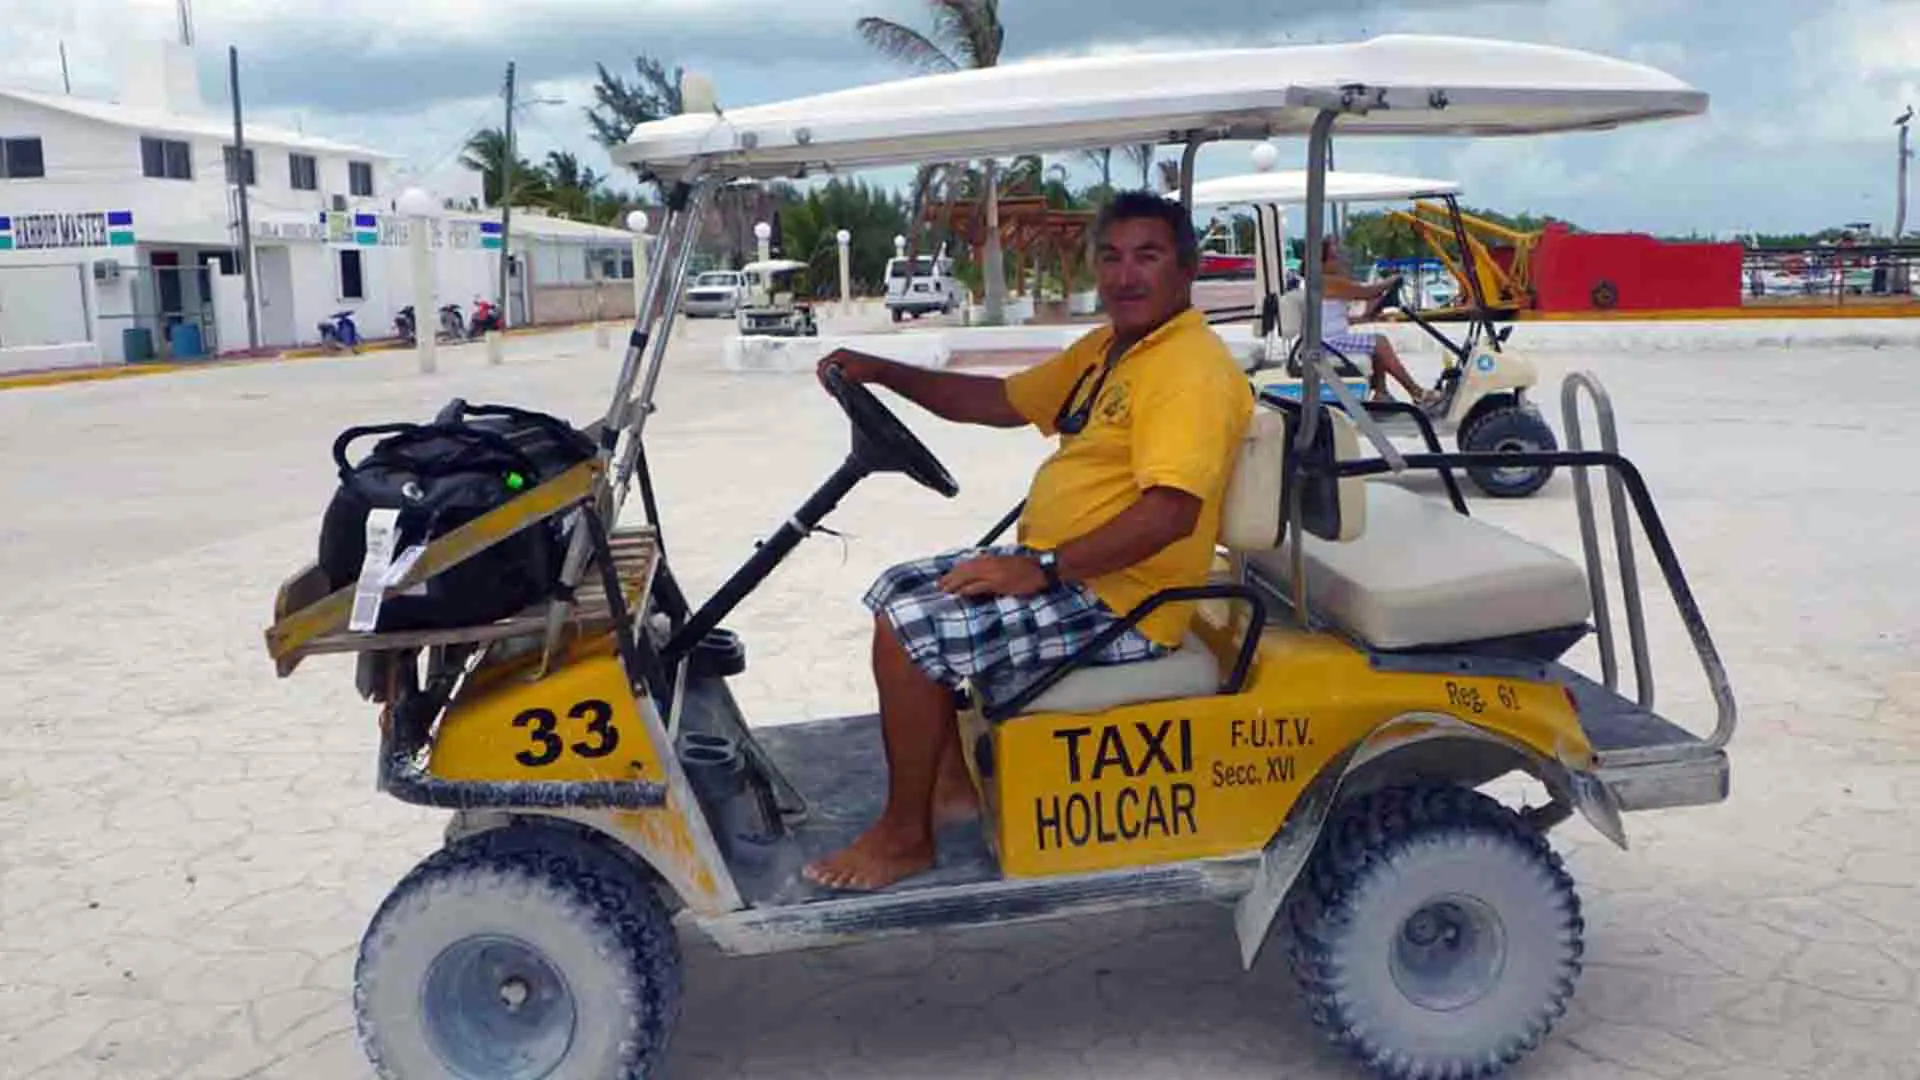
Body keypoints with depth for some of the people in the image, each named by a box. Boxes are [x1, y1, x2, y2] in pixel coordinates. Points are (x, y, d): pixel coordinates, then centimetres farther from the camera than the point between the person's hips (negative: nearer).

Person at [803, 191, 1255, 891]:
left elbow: (1171, 512, -30)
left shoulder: (1192, 368, -19)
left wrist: (1040, 569, -28)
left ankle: (904, 836, -2)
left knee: (905, 631, -19)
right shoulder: (1105, 348, 14)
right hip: (1056, 566, 11)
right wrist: (881, 373, 11)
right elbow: (1001, 401, 22)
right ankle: (950, 783, 18)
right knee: (897, 592, 14)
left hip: (1119, 603, -11)